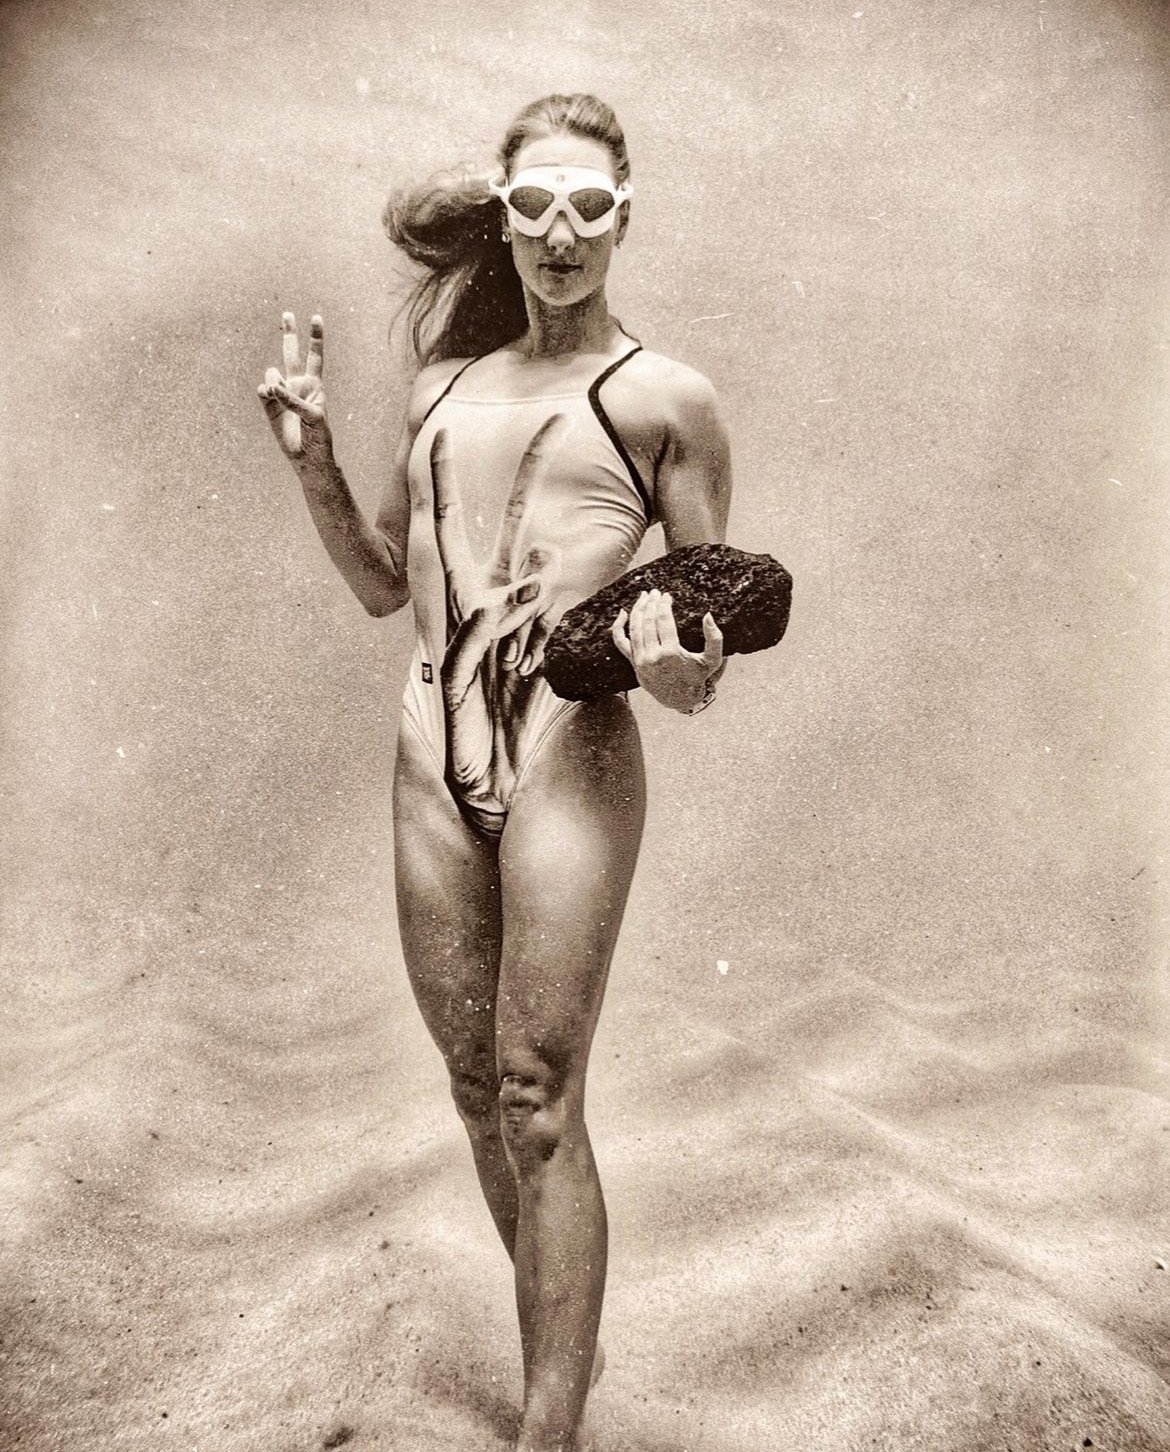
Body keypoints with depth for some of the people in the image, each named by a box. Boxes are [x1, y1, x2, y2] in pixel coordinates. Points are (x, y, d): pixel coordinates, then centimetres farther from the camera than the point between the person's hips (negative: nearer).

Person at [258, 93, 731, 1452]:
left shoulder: (665, 398, 3)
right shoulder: (445, 384, 17)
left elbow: (716, 612, 5)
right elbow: (381, 584, 21)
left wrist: (685, 666, -17)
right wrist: (312, 457, 8)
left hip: (568, 751, -5)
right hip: (431, 753, 5)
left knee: (538, 1098, -4)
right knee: (476, 1084, 13)